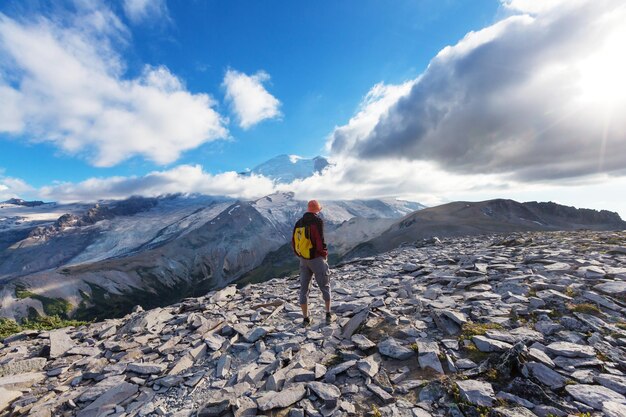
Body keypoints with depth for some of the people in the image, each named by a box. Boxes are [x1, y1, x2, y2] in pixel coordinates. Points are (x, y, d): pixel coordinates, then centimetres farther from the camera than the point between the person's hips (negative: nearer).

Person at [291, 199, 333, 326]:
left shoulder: (298, 223, 6)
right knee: (325, 286, 14)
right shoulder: (317, 221, -13)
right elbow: (320, 241, -20)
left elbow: (294, 243, 6)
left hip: (303, 260, 5)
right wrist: (325, 254, -3)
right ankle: (328, 314, 23)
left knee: (304, 288, 12)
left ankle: (306, 319, 19)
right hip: (317, 259, -5)